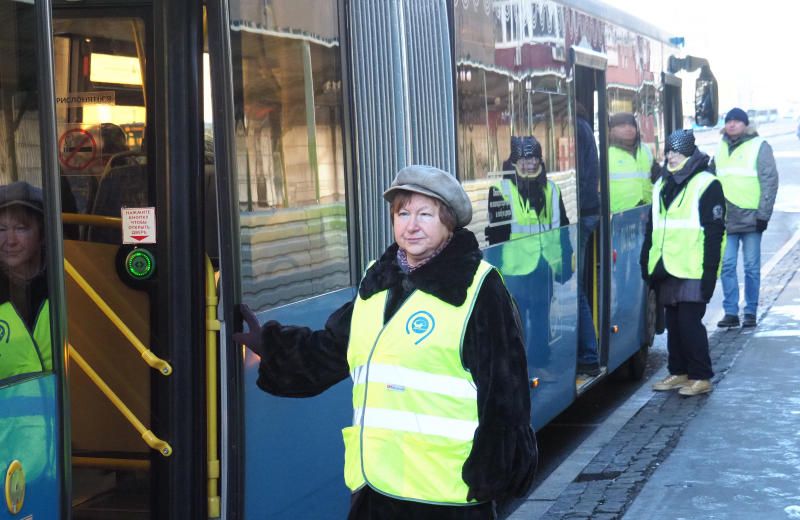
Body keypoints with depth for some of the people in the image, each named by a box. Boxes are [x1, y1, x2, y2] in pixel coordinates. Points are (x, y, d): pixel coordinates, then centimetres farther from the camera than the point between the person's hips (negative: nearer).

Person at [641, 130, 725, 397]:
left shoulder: (706, 185, -5)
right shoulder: (662, 185, 16)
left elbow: (714, 232, -9)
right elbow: (652, 227, 21)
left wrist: (709, 272, -15)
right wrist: (647, 264, 16)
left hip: (692, 271, -7)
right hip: (666, 270, 7)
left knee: (689, 322, -7)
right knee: (673, 323, 11)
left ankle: (701, 377, 1)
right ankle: (678, 372, 20)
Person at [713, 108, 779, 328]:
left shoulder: (759, 146, -1)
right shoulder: (721, 148, 14)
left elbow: (770, 181, -5)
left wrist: (764, 214, -10)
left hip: (751, 217, -4)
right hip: (725, 218, 4)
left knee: (751, 267, 2)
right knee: (727, 266, 0)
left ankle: (750, 312, 9)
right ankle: (730, 312, 5)